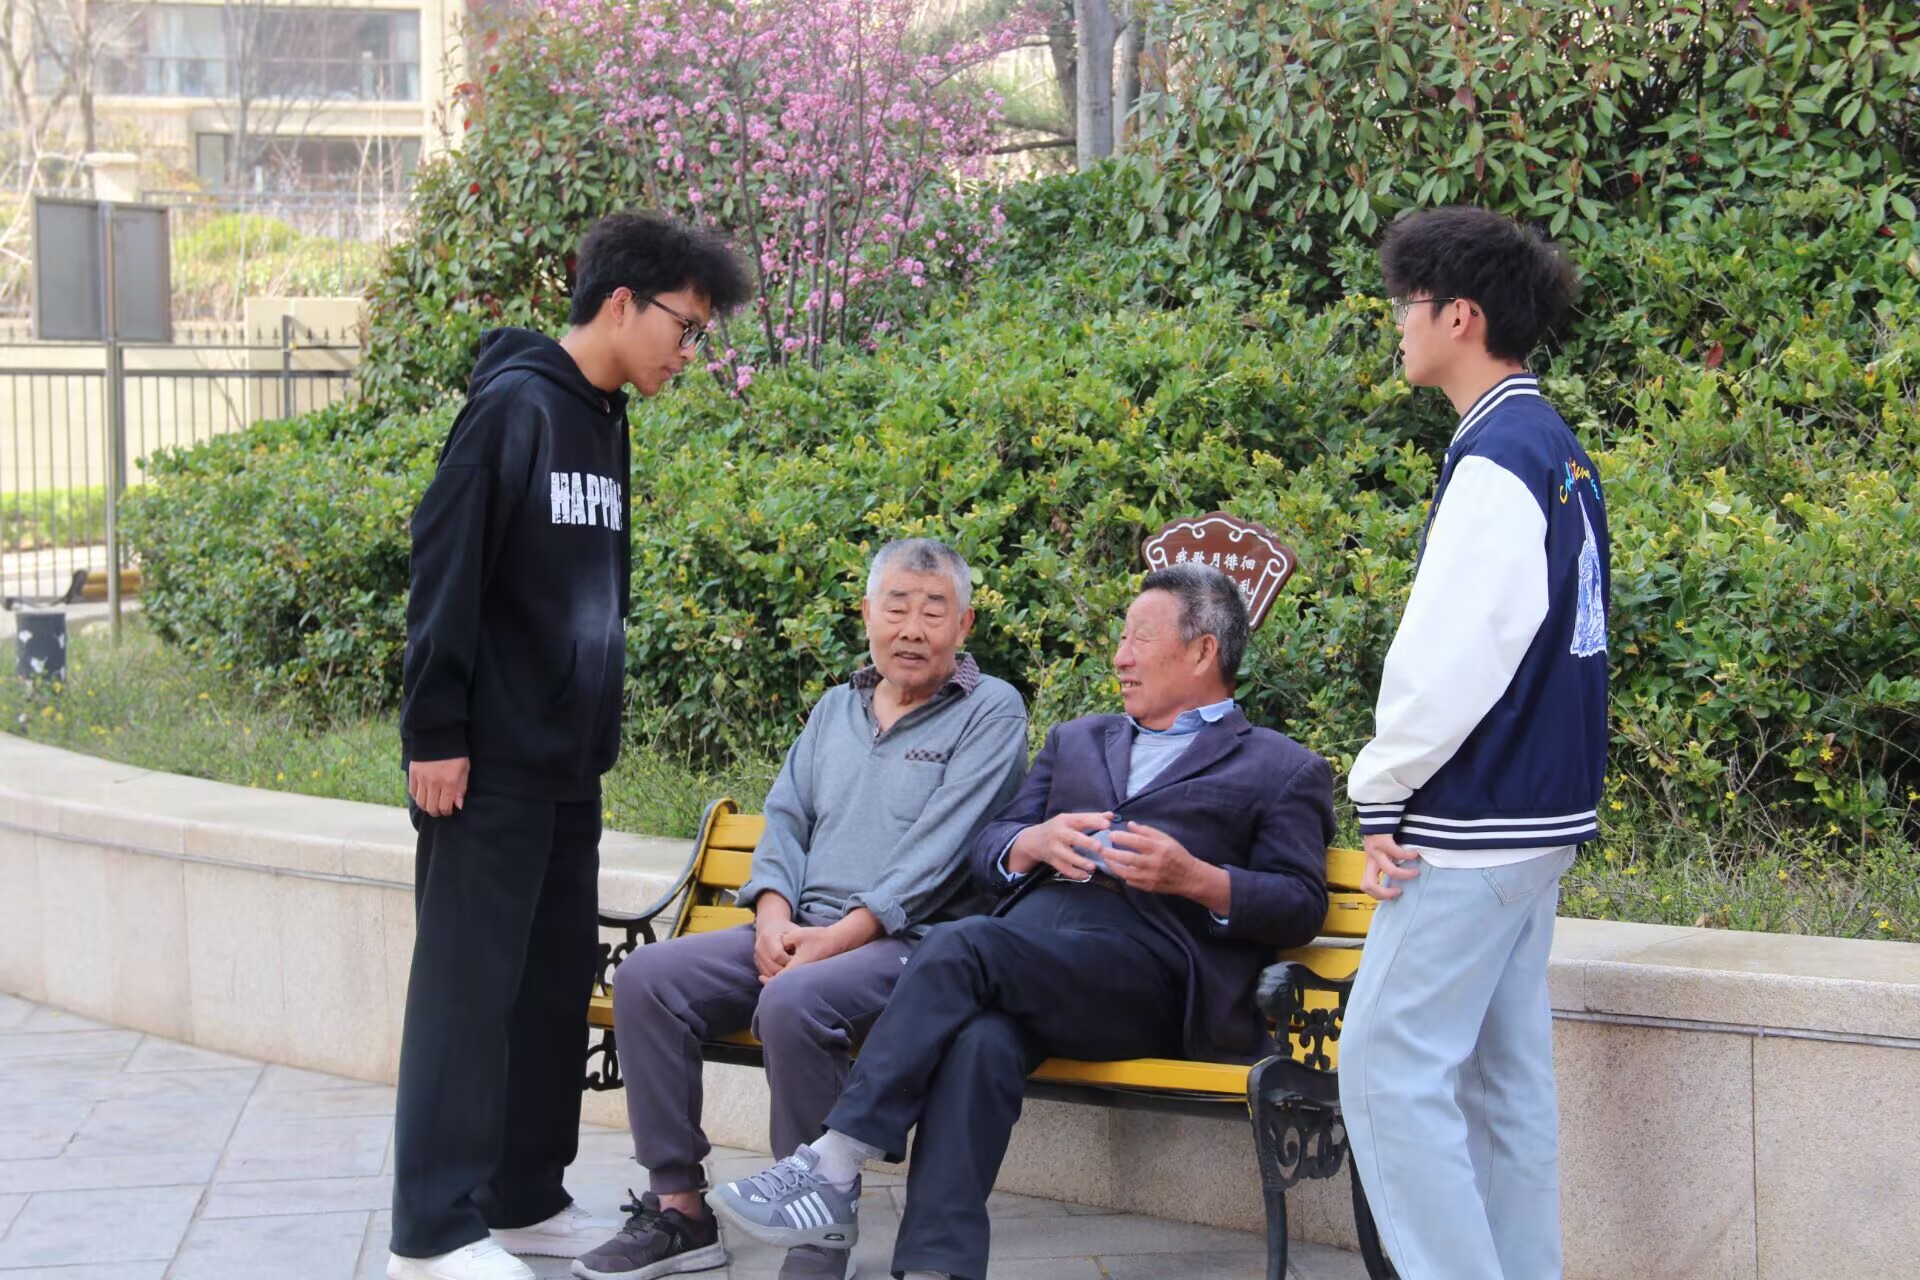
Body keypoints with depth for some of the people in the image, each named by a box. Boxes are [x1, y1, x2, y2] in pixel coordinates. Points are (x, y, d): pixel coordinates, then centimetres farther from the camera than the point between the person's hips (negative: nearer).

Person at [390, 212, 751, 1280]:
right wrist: (435, 733, -18)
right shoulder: (515, 405, -12)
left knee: (557, 983, 11)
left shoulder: (606, 422, 14)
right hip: (490, 763, -9)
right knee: (470, 985, -5)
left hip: (570, 763, 9)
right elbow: (446, 570, -16)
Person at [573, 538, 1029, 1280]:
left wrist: (840, 936, -20)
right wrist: (774, 915, -6)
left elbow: (937, 850, -13)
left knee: (793, 1002, -35)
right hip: (799, 934, 7)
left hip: (910, 942, -7)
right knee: (647, 979, -12)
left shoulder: (991, 711, -3)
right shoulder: (837, 708, 19)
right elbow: (785, 820, 15)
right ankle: (678, 1209, -7)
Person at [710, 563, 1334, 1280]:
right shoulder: (1076, 742, 35)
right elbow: (989, 847, 27)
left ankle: (835, 1167, -29)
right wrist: (1033, 843, 3)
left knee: (962, 947, -30)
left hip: (1153, 975, -4)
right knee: (979, 1038, -33)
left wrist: (1196, 878, -11)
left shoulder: (1283, 770, 18)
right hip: (1026, 959, 4)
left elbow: (1302, 907, 7)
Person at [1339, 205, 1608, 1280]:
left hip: (1476, 826, -10)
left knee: (1390, 1069, -6)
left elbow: (1451, 656, -20)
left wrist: (1382, 789, -9)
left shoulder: (1499, 457, -16)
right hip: (1541, 814, 10)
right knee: (1506, 1073, 12)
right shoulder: (1560, 450, 13)